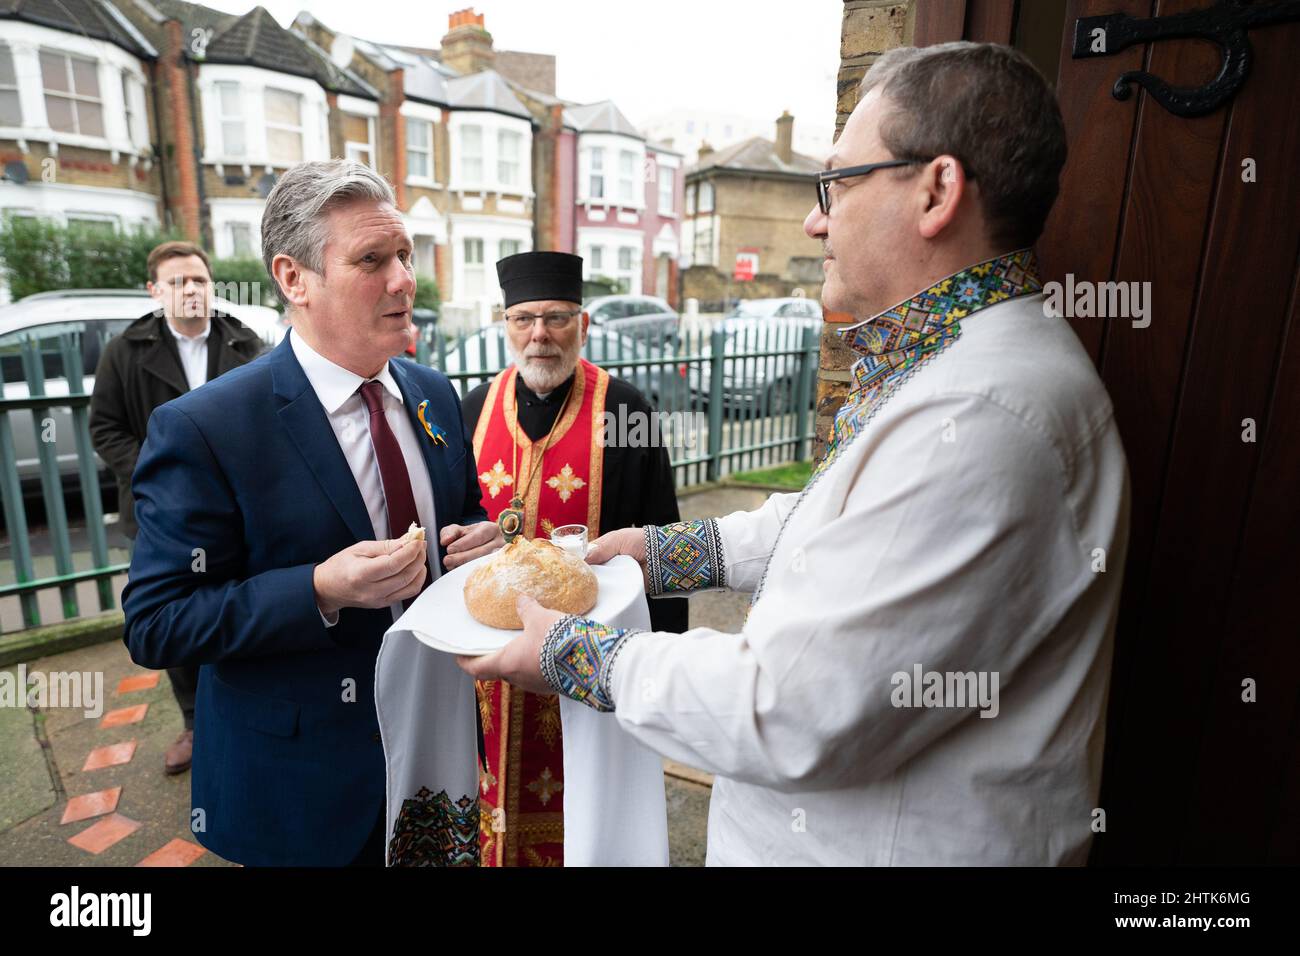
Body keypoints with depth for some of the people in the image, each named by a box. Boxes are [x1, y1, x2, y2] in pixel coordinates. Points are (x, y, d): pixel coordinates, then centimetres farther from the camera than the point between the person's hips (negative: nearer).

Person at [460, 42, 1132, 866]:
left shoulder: (981, 425, -33)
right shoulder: (954, 359, 4)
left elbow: (790, 716, -31)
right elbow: (825, 526, 13)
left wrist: (572, 654, -18)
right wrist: (668, 549, 5)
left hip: (905, 844, -8)